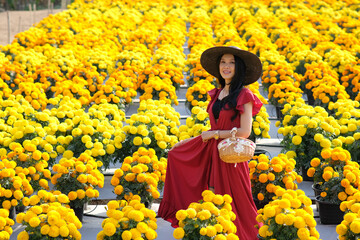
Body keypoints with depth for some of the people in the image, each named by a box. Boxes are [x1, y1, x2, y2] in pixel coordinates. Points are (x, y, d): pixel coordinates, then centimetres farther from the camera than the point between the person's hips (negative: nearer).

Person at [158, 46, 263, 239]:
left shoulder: (244, 95, -13)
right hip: (211, 151, 8)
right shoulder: (217, 94, 11)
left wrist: (214, 134, -13)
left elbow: (244, 132, -19)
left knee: (232, 201, -1)